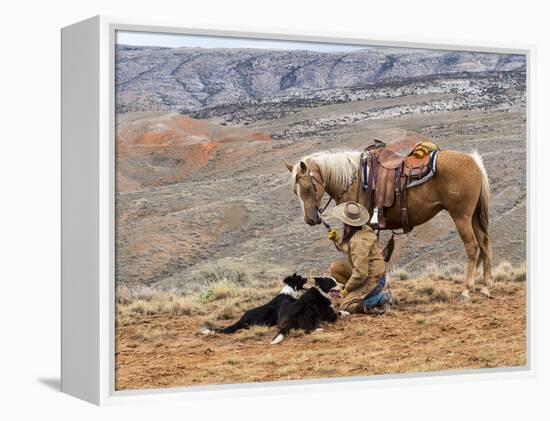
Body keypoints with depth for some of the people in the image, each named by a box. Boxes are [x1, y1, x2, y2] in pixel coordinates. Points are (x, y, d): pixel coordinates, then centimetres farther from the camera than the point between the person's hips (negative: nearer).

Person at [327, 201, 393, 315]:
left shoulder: (359, 241, -29)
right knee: (334, 267, 9)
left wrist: (347, 289, -14)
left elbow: (360, 273, -28)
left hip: (372, 279, -10)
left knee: (344, 306, -9)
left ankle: (381, 298, -5)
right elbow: (346, 249, 19)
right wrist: (336, 239, 3)